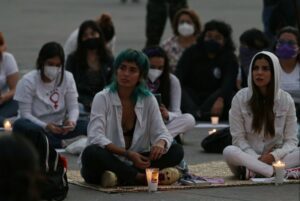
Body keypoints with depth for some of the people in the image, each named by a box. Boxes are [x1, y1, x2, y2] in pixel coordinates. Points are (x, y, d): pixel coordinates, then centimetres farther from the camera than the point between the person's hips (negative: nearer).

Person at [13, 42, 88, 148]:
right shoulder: (28, 81, -10)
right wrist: (45, 127, -31)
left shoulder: (67, 78, 0)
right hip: (36, 128, -2)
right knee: (20, 125, -37)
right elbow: (25, 114, -14)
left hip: (59, 129, 2)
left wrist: (72, 121, -25)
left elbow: (73, 107, -1)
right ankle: (62, 144, -29)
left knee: (85, 126, -24)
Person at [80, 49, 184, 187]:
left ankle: (121, 177, -27)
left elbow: (161, 133, -2)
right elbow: (96, 138, -19)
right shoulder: (102, 98, -7)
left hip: (135, 161, 3)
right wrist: (127, 154, -32)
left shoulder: (148, 100, 3)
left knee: (176, 151, -14)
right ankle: (144, 177, -30)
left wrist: (160, 143, -28)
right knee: (91, 153, -36)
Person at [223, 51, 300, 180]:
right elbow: (238, 138, -2)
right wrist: (257, 159, -18)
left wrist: (274, 156, -19)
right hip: (249, 156, -1)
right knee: (229, 152, -34)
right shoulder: (240, 98, 0)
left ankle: (253, 171, -34)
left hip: (275, 158, 1)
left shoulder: (286, 100, 3)